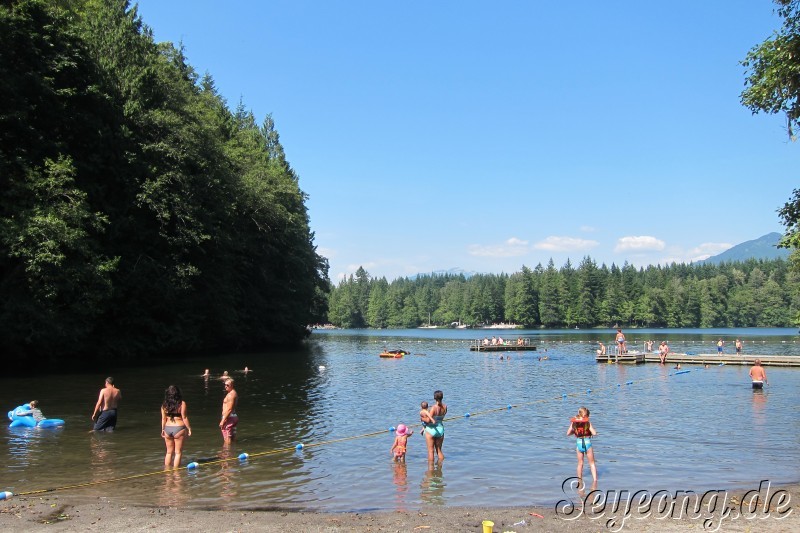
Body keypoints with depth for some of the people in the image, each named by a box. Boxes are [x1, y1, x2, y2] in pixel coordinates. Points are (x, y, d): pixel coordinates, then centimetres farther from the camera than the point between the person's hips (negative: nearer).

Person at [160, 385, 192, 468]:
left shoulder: (164, 405, 2)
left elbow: (163, 419, 6)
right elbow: (184, 417, -9)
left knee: (169, 452, 17)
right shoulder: (181, 403, -9)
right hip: (179, 428, -4)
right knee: (178, 452, 5)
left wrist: (163, 430, 17)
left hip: (167, 429, 4)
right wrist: (189, 428, -2)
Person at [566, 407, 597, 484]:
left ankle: (579, 480, 24)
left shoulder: (573, 422, 1)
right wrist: (591, 431, 8)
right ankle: (595, 480, -1)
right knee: (592, 463, 10)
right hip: (587, 443, -2)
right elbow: (594, 433, -13)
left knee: (580, 464, 17)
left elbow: (568, 433, 5)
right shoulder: (588, 422, -8)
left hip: (579, 443, 2)